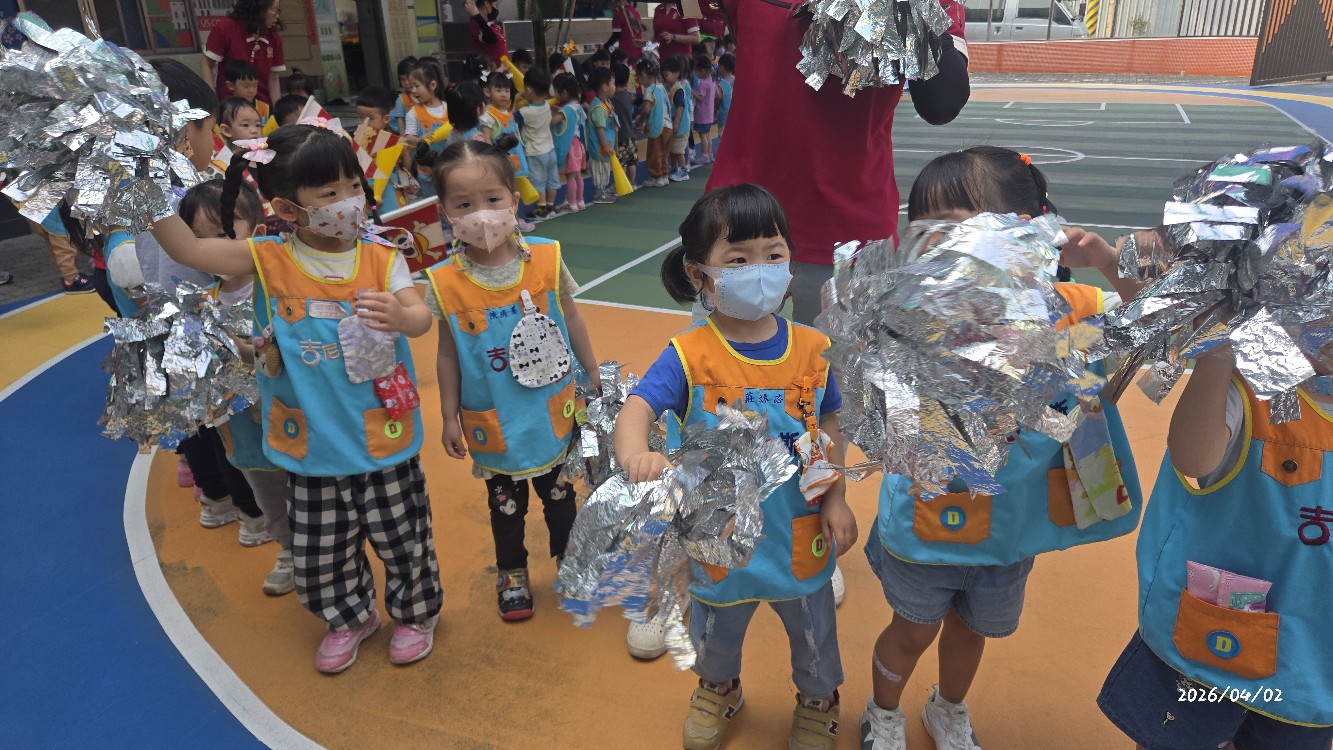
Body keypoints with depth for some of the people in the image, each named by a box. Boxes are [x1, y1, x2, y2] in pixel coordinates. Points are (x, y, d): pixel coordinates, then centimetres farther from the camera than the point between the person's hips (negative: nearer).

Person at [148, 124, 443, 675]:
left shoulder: (380, 259, -7)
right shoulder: (270, 261, -6)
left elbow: (421, 316, -20)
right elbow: (188, 249, -13)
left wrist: (399, 316, -43)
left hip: (382, 438, -1)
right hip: (312, 444, 1)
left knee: (402, 538, 14)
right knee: (321, 551, 17)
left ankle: (415, 613, 42)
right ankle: (350, 617, 45)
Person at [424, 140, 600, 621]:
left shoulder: (546, 259, -13)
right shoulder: (444, 282, -14)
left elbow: (571, 320, 0)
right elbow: (448, 353, -4)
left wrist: (594, 378, 7)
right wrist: (449, 417, 0)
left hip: (552, 410, 0)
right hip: (492, 421, 0)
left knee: (558, 491, 19)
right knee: (505, 502, 19)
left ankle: (567, 558, 44)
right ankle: (512, 572, 43)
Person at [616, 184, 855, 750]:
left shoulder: (812, 348, -10)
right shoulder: (689, 355, -20)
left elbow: (828, 426, 0)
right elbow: (637, 406, -32)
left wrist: (836, 500, -2)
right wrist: (634, 452, -54)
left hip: (800, 531, 2)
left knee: (814, 630, 25)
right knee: (716, 632, 26)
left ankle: (818, 699, 57)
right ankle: (719, 687, 60)